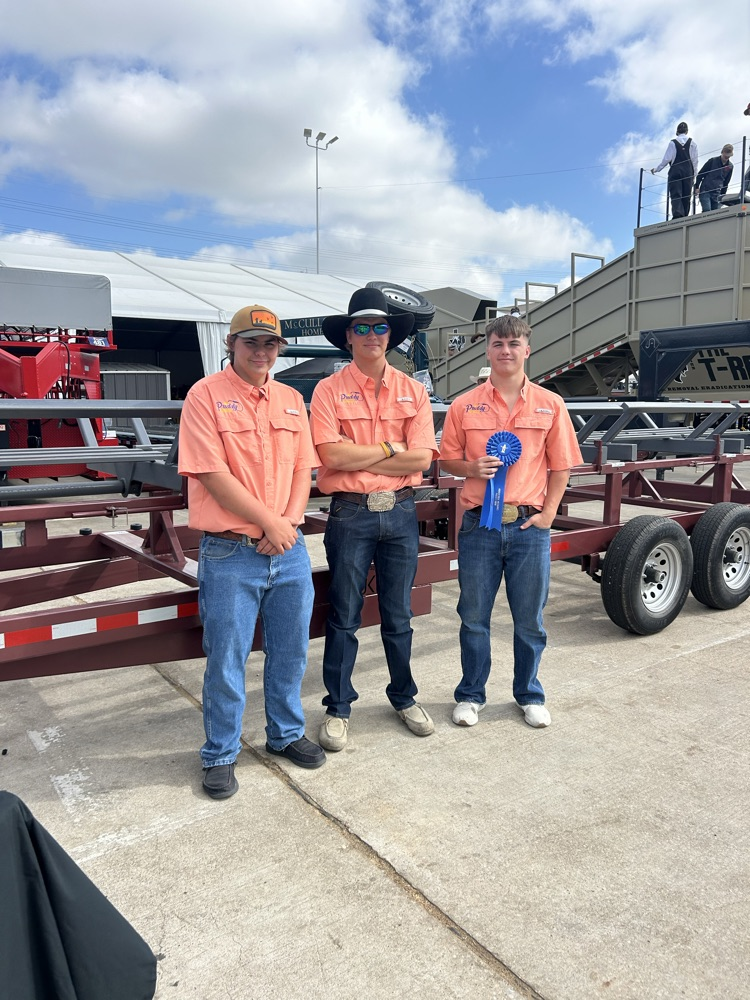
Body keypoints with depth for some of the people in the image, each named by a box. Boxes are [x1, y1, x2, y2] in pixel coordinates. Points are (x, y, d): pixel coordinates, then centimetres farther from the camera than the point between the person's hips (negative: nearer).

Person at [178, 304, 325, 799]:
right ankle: (221, 755, 25)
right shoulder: (207, 394, -6)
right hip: (230, 553, -5)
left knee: (291, 651, 16)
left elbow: (303, 469, 9)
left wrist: (290, 521, -9)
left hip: (289, 550, 5)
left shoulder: (291, 399, 11)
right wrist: (269, 522, -13)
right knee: (226, 660, 6)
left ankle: (286, 733, 37)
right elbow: (213, 474, -13)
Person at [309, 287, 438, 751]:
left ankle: (405, 697, 33)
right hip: (350, 513, -2)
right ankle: (339, 708, 22)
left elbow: (421, 458, -6)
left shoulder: (413, 391, 5)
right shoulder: (330, 390, -3)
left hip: (401, 511, 3)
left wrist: (359, 459, -10)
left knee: (398, 616, 15)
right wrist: (390, 449, -7)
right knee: (344, 618, 7)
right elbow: (332, 456, -15)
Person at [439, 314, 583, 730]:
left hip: (530, 524, 0)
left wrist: (548, 512, -4)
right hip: (479, 523, 0)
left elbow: (560, 465, 6)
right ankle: (470, 694, 28)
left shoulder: (550, 405, 3)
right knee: (474, 617, 10)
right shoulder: (464, 405, 2)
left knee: (529, 619, 12)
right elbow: (448, 459, 8)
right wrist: (472, 468, -13)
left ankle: (529, 695, 32)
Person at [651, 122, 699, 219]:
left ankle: (677, 214, -31)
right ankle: (684, 216, -5)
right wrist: (694, 174, 14)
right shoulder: (692, 143, 8)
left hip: (675, 171, -2)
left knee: (675, 195, -10)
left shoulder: (673, 142, 2)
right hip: (688, 171, 2)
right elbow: (695, 160, 7)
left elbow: (667, 158, -1)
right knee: (686, 196, 3)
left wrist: (656, 169, 10)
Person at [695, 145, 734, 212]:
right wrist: (697, 187, -5)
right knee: (707, 210, -20)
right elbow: (700, 174, 2)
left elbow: (726, 182, 16)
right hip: (705, 191, -4)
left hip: (716, 194, 4)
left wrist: (722, 195, 12)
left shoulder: (730, 167, 9)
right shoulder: (713, 161, -2)